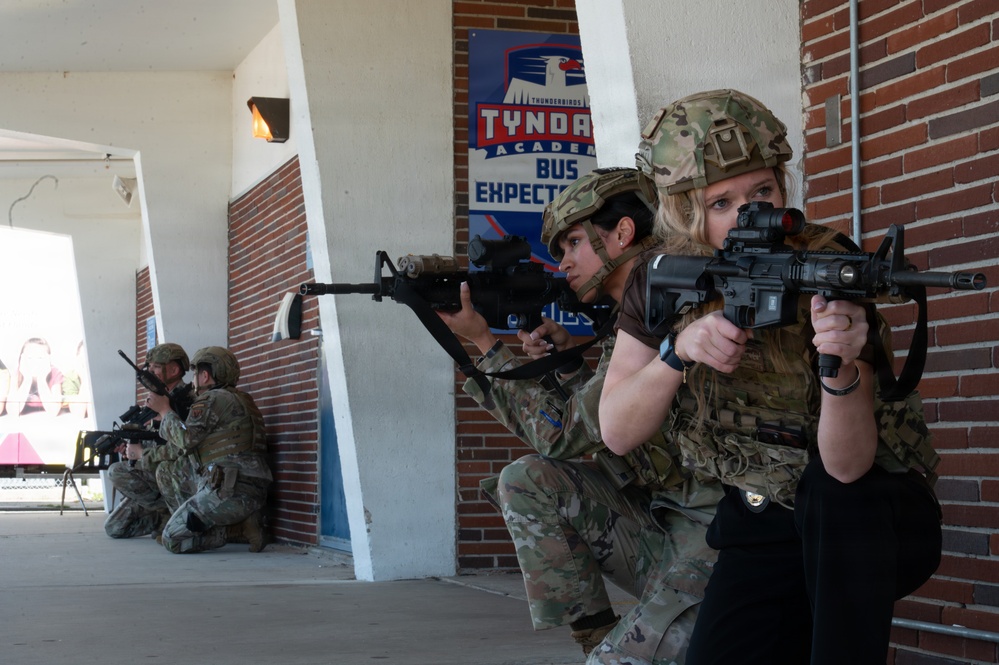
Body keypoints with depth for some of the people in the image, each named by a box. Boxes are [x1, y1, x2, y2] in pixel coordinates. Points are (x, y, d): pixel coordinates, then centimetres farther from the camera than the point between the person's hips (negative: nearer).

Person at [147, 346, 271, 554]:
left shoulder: (213, 399, -5)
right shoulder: (241, 400, 24)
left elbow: (186, 439, -11)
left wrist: (164, 410, 4)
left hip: (229, 490, -9)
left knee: (172, 538, -4)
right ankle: (243, 524, 6)